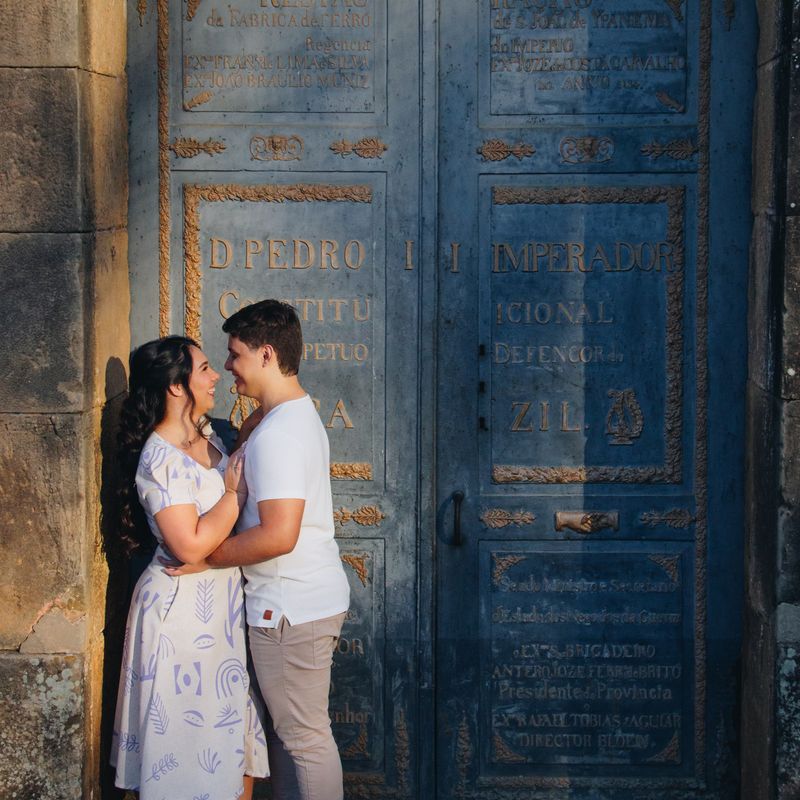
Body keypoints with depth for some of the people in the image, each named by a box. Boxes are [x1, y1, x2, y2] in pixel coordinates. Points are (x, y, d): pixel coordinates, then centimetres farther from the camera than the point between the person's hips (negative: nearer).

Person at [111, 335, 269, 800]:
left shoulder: (208, 441, 7)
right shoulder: (161, 458, -20)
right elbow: (191, 545, -25)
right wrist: (237, 492, -18)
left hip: (221, 604, 9)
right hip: (184, 608, -9)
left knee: (234, 728, 14)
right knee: (194, 728, 1)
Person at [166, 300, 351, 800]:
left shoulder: (276, 434, -22)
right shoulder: (302, 413, 12)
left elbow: (278, 535, -28)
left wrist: (208, 557, -17)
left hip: (292, 608, -11)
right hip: (313, 594, 11)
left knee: (304, 736, -2)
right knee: (287, 726, 18)